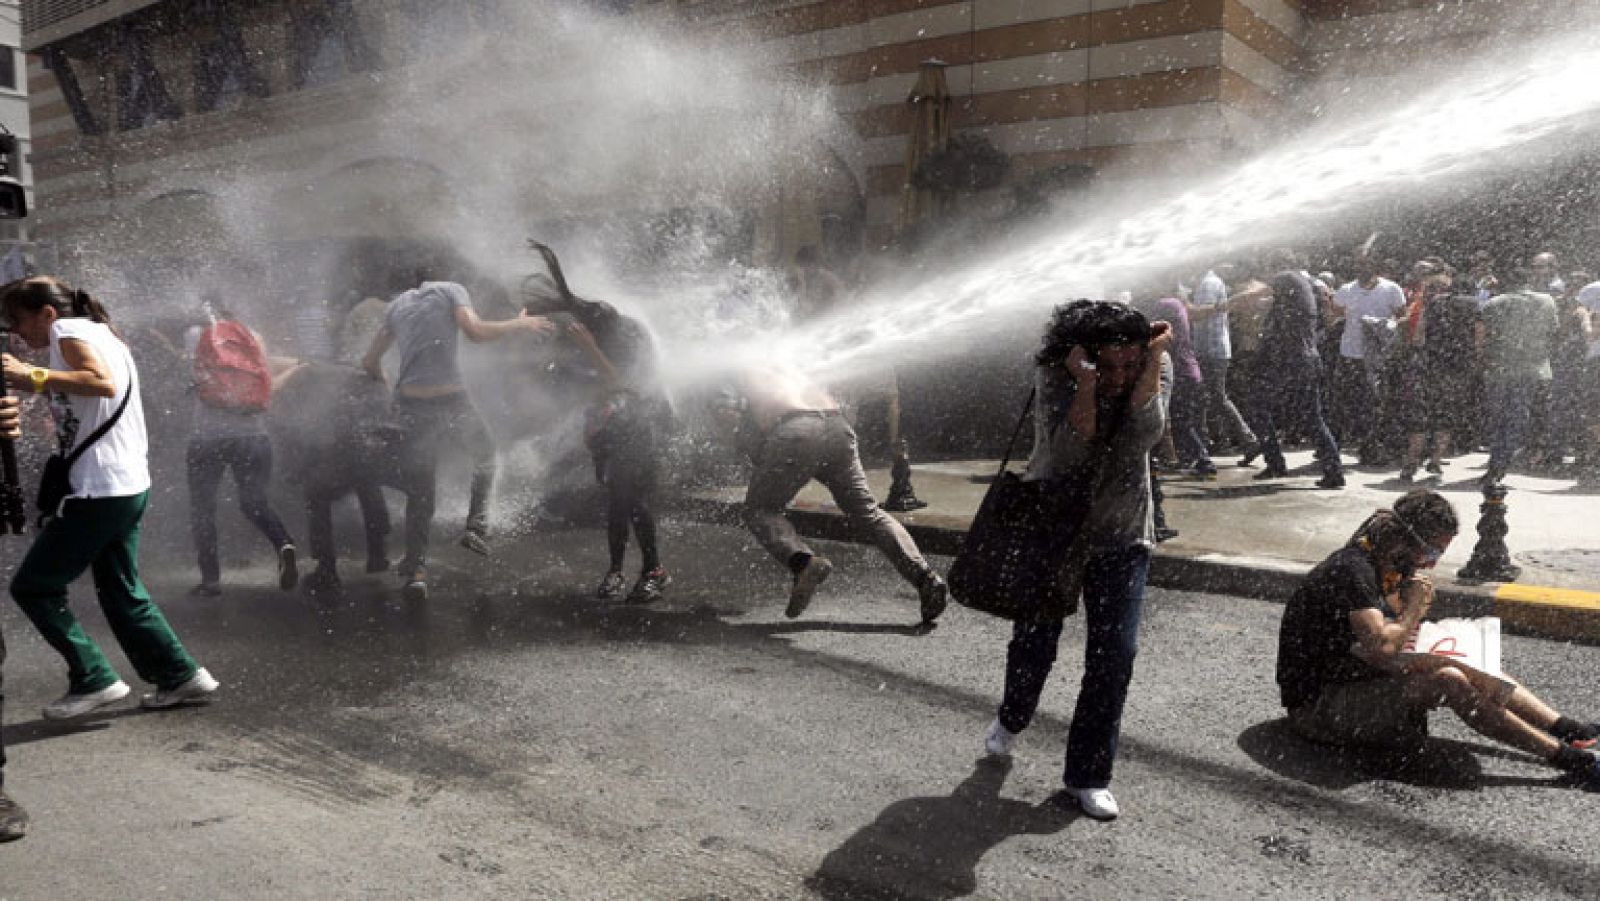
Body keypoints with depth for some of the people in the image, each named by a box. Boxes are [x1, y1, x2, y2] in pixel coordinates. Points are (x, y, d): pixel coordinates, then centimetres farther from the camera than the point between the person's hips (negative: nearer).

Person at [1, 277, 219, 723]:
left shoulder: (68, 329, -8)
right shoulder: (100, 334, 20)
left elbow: (103, 383, -25)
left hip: (99, 490, -10)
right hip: (130, 486, 10)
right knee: (120, 591, 17)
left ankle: (93, 681, 1)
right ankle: (182, 676, 18)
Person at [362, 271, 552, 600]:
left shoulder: (398, 304, 19)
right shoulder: (451, 290, 6)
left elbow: (370, 361, 20)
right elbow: (475, 332, -12)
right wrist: (520, 324, -1)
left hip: (412, 403, 3)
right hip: (451, 399, -3)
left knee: (419, 492, 10)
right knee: (484, 456, 24)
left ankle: (415, 570, 3)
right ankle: (476, 527, 11)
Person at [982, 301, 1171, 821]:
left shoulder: (1150, 373, -11)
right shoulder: (1054, 376, -19)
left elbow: (1144, 433, -28)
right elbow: (1070, 449, -30)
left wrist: (1152, 364, -33)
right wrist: (1087, 384, -40)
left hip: (1121, 535, 1)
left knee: (1115, 653, -5)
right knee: (1034, 641, 13)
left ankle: (1088, 774, 11)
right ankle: (1012, 720, 46)